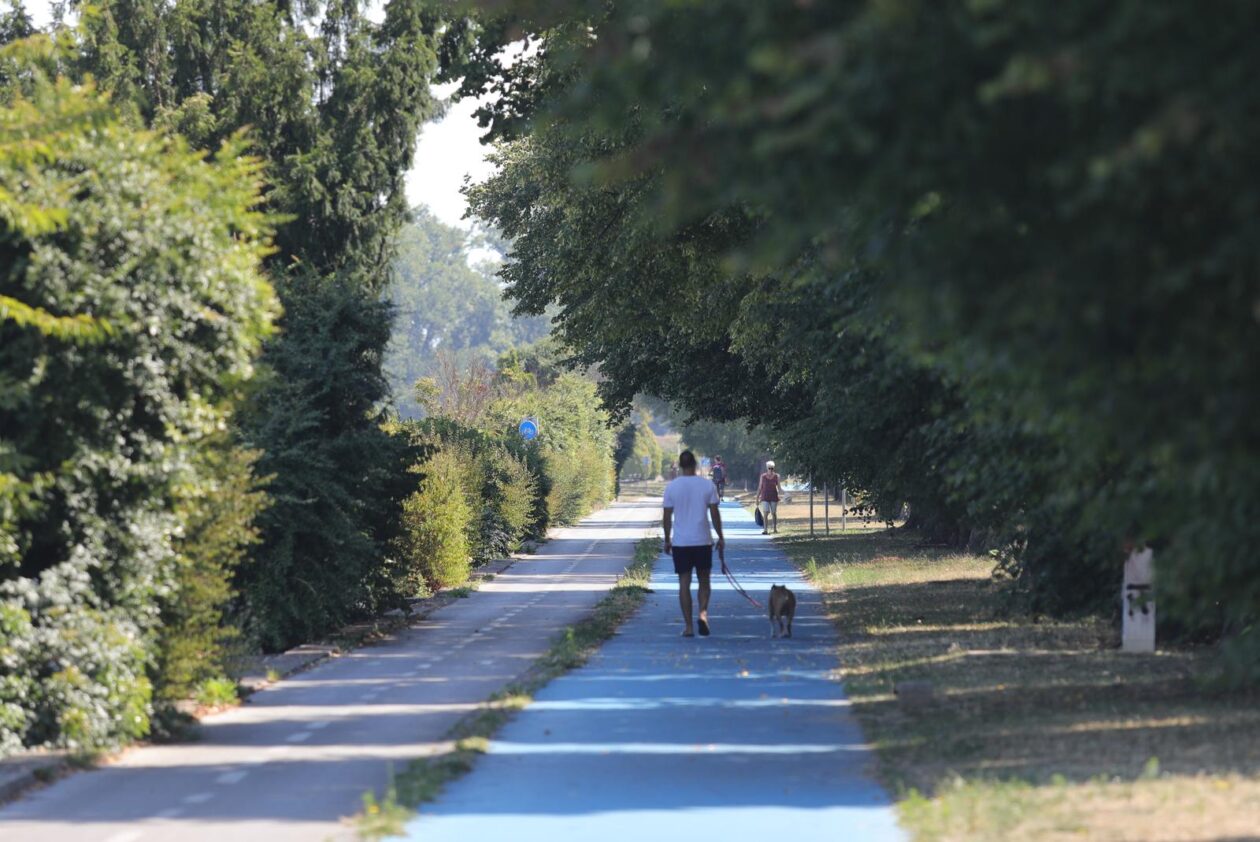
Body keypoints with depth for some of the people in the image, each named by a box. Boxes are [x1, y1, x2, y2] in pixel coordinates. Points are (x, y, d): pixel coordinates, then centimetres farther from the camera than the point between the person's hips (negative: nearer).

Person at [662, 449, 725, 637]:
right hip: (703, 541, 0)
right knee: (704, 581, 13)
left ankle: (688, 626, 0)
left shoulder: (672, 487, -2)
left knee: (684, 584, 4)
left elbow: (666, 517, 0)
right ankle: (703, 612, -12)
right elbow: (715, 514, -1)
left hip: (680, 542, 0)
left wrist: (667, 540, 11)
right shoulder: (707, 485, -3)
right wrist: (721, 538, 8)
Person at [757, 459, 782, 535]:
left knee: (774, 513, 9)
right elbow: (760, 488, 6)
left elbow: (778, 487, 5)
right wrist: (757, 498, 4)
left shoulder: (776, 476, 1)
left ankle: (775, 528, 27)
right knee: (765, 514, -12)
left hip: (774, 497, 1)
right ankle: (765, 530, -16)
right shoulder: (763, 476, 2)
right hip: (765, 498, -1)